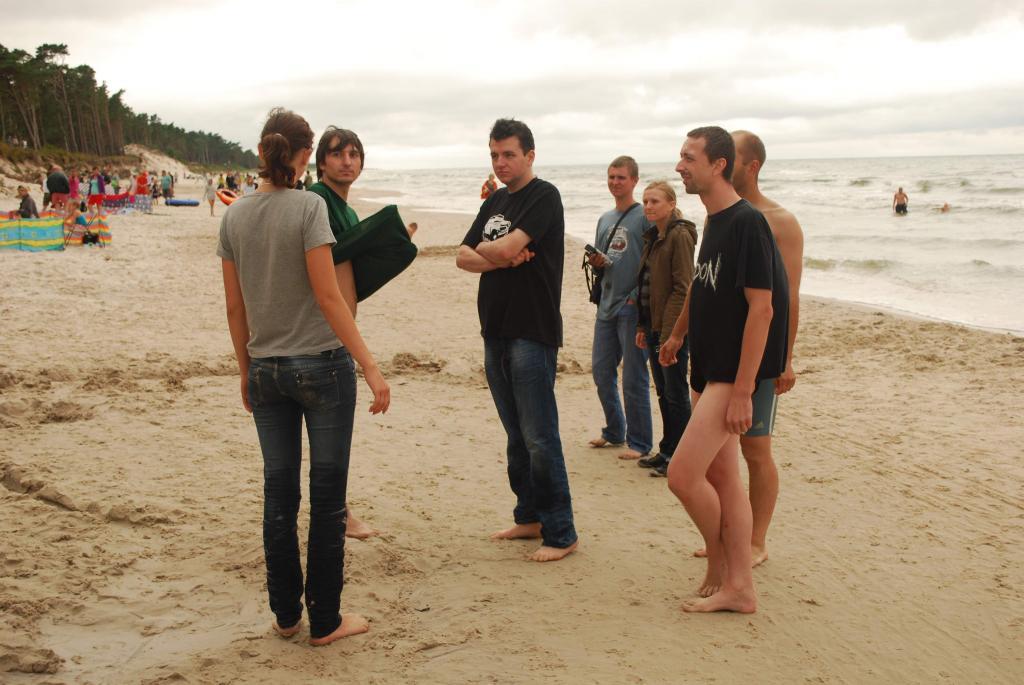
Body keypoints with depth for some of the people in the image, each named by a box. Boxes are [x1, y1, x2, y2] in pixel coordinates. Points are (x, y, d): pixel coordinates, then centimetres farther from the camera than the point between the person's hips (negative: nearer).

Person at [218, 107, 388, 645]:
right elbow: (328, 296, -16)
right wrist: (370, 367, -14)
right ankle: (324, 621, 13)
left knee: (278, 494, 12)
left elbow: (235, 305, 8)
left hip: (266, 371, 5)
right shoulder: (308, 208, -11)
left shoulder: (234, 217, 4)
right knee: (326, 495, 5)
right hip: (321, 366, -5)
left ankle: (285, 615, 23)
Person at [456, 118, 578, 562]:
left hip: (532, 333, -8)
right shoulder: (494, 203, 17)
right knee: (516, 435, 14)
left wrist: (484, 249, 1)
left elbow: (508, 246, -20)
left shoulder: (544, 196, -7)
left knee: (540, 438, -7)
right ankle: (529, 517, 25)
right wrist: (501, 258, -10)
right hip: (496, 332, 8)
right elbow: (463, 257, 8)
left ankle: (561, 534, 1)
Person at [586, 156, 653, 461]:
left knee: (634, 378, -2)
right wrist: (597, 262, -1)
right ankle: (614, 431, 29)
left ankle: (639, 442, 8)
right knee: (601, 371, 13)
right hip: (607, 306, 7)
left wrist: (637, 296, -16)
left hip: (633, 307, -7)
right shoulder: (605, 219, 16)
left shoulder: (644, 217, -6)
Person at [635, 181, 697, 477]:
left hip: (673, 328, -9)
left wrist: (669, 332, -20)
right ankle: (667, 450, 23)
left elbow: (683, 288, -18)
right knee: (663, 392, 14)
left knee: (675, 394, -1)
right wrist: (642, 326, 14)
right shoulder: (653, 237, 14)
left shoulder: (680, 236, -14)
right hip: (654, 325, 9)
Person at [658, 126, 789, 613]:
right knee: (722, 477, 11)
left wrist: (742, 390, -22)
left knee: (683, 474, -10)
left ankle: (719, 563, 14)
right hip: (709, 372, 10)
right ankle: (737, 587, 19)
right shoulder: (714, 223, 12)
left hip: (731, 375, -9)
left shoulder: (747, 222, -16)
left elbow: (762, 308, -20)